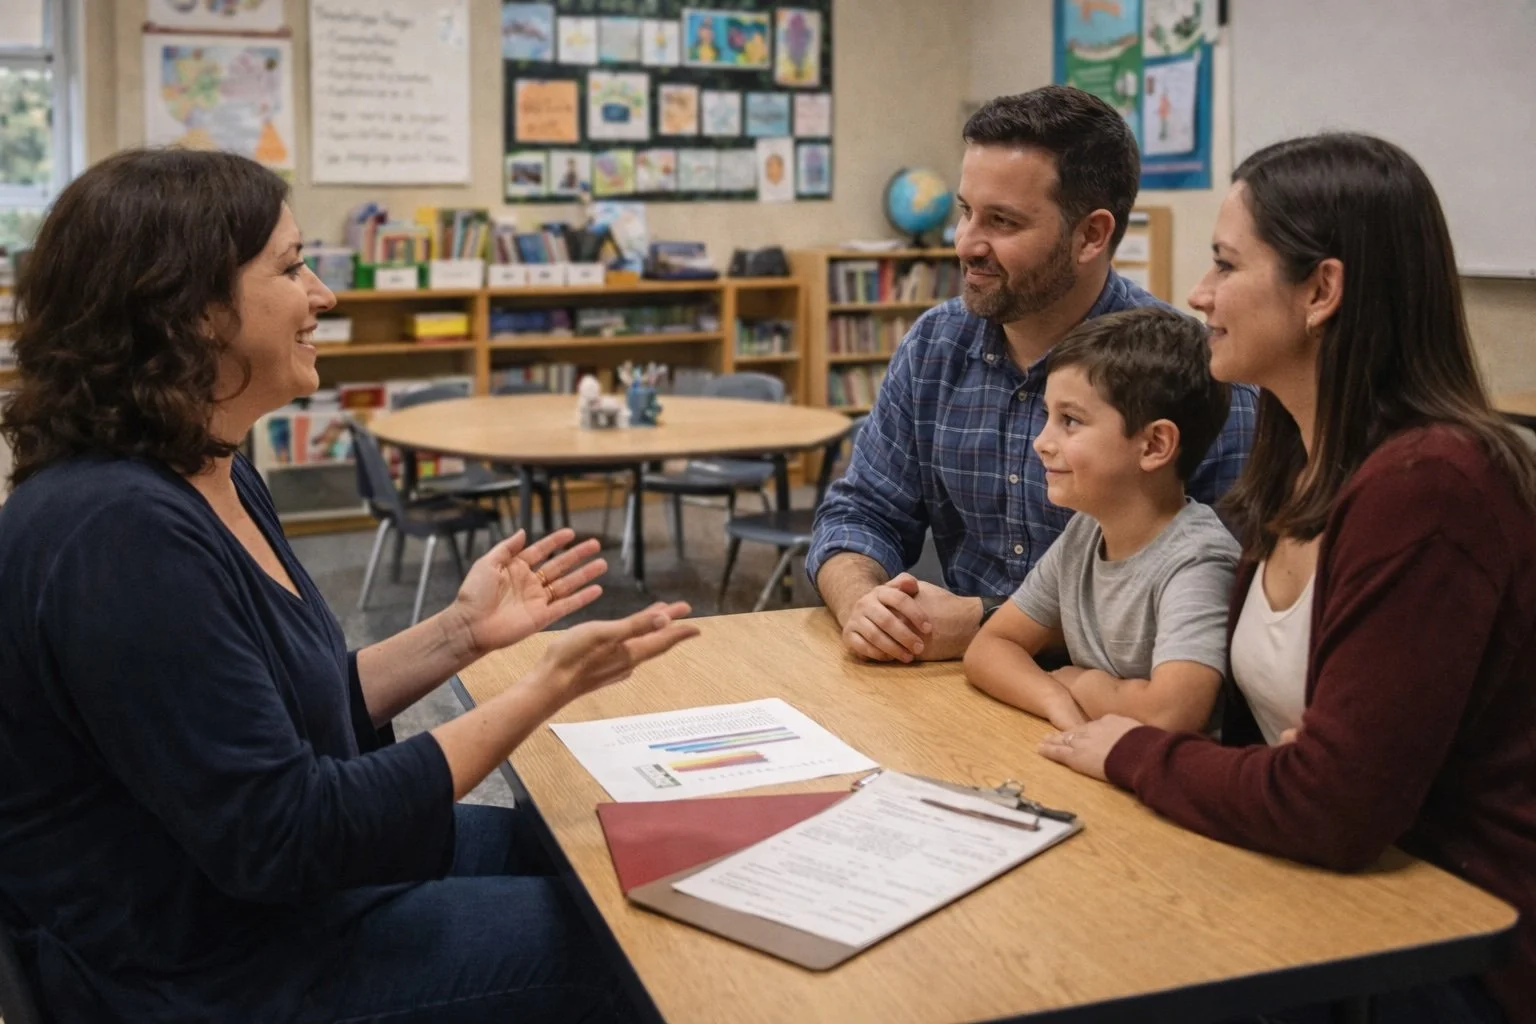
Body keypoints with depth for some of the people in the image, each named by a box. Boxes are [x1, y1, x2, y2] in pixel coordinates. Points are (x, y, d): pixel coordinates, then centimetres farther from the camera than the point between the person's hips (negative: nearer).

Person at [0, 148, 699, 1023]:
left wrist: (460, 635, -1)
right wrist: (547, 688, -26)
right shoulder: (119, 531, -28)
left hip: (262, 884, 9)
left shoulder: (212, 478, 3)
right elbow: (282, 834, -27)